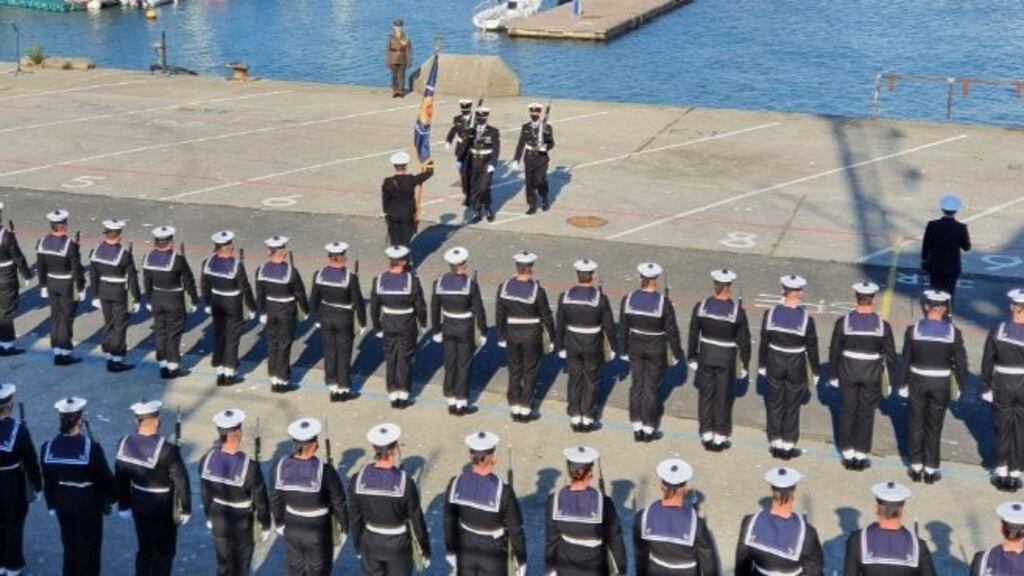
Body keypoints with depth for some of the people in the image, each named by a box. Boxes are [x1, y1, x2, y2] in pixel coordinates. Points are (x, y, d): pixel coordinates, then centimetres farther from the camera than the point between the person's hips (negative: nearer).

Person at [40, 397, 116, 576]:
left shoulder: (48, 447, -12)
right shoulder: (91, 448, -25)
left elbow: (48, 480, -1)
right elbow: (105, 477, -14)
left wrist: (52, 504, 12)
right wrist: (111, 497, 4)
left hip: (63, 501, 4)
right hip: (88, 502, -4)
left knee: (69, 543, 21)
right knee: (88, 545, 11)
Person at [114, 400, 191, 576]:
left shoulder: (125, 443, -11)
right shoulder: (167, 449, -27)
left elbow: (120, 477, 0)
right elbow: (181, 481, -19)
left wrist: (124, 505, 13)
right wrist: (185, 509, -6)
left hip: (139, 503, 5)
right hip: (163, 506, -5)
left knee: (145, 547, 22)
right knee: (164, 550, 13)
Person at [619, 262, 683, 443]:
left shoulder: (628, 299, -9)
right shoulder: (663, 302, -18)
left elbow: (623, 327, -1)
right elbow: (672, 330, -12)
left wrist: (623, 350, 10)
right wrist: (676, 353, 1)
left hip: (636, 347, 3)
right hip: (656, 349, -3)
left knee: (636, 385, 13)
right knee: (651, 387, 8)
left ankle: (637, 429, 20)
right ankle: (648, 429, 16)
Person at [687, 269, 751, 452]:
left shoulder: (701, 306, -8)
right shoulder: (737, 310, -14)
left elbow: (693, 335, -2)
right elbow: (744, 340, -8)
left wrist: (692, 358, 9)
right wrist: (745, 364, 2)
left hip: (706, 357, 2)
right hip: (727, 359, -2)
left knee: (705, 395, 12)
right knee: (723, 397, 9)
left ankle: (706, 435, 20)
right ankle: (720, 438, 17)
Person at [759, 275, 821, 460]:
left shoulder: (770, 313, -11)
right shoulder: (806, 318, -16)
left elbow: (764, 342, -3)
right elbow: (812, 347, -9)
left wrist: (762, 365, 9)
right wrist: (815, 371, 3)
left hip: (775, 364, 2)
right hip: (796, 367, -2)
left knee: (775, 404, 14)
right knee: (792, 406, 10)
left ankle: (775, 444, 21)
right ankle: (788, 446, 17)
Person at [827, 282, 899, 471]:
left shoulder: (843, 322, -11)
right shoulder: (882, 325, -10)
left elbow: (834, 351, -5)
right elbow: (890, 355, -5)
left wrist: (834, 375, 6)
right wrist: (892, 379, 6)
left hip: (848, 372, 0)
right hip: (872, 375, 0)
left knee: (848, 412, 12)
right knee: (866, 414, 10)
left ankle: (848, 454, 19)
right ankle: (861, 455, 15)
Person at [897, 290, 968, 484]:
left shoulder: (913, 329, -10)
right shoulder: (953, 332, -10)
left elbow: (906, 359, -5)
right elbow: (961, 361, -6)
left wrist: (903, 384, 4)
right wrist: (961, 385, 7)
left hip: (918, 381, 0)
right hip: (941, 384, 0)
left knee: (917, 424, 12)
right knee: (934, 426, 9)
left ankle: (916, 467, 18)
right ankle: (930, 469, 16)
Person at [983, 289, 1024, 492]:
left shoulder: (997, 333, -11)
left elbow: (987, 363, -6)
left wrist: (986, 387, 5)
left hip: (1002, 387, 1)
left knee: (1003, 429, 13)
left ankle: (1001, 471, 18)